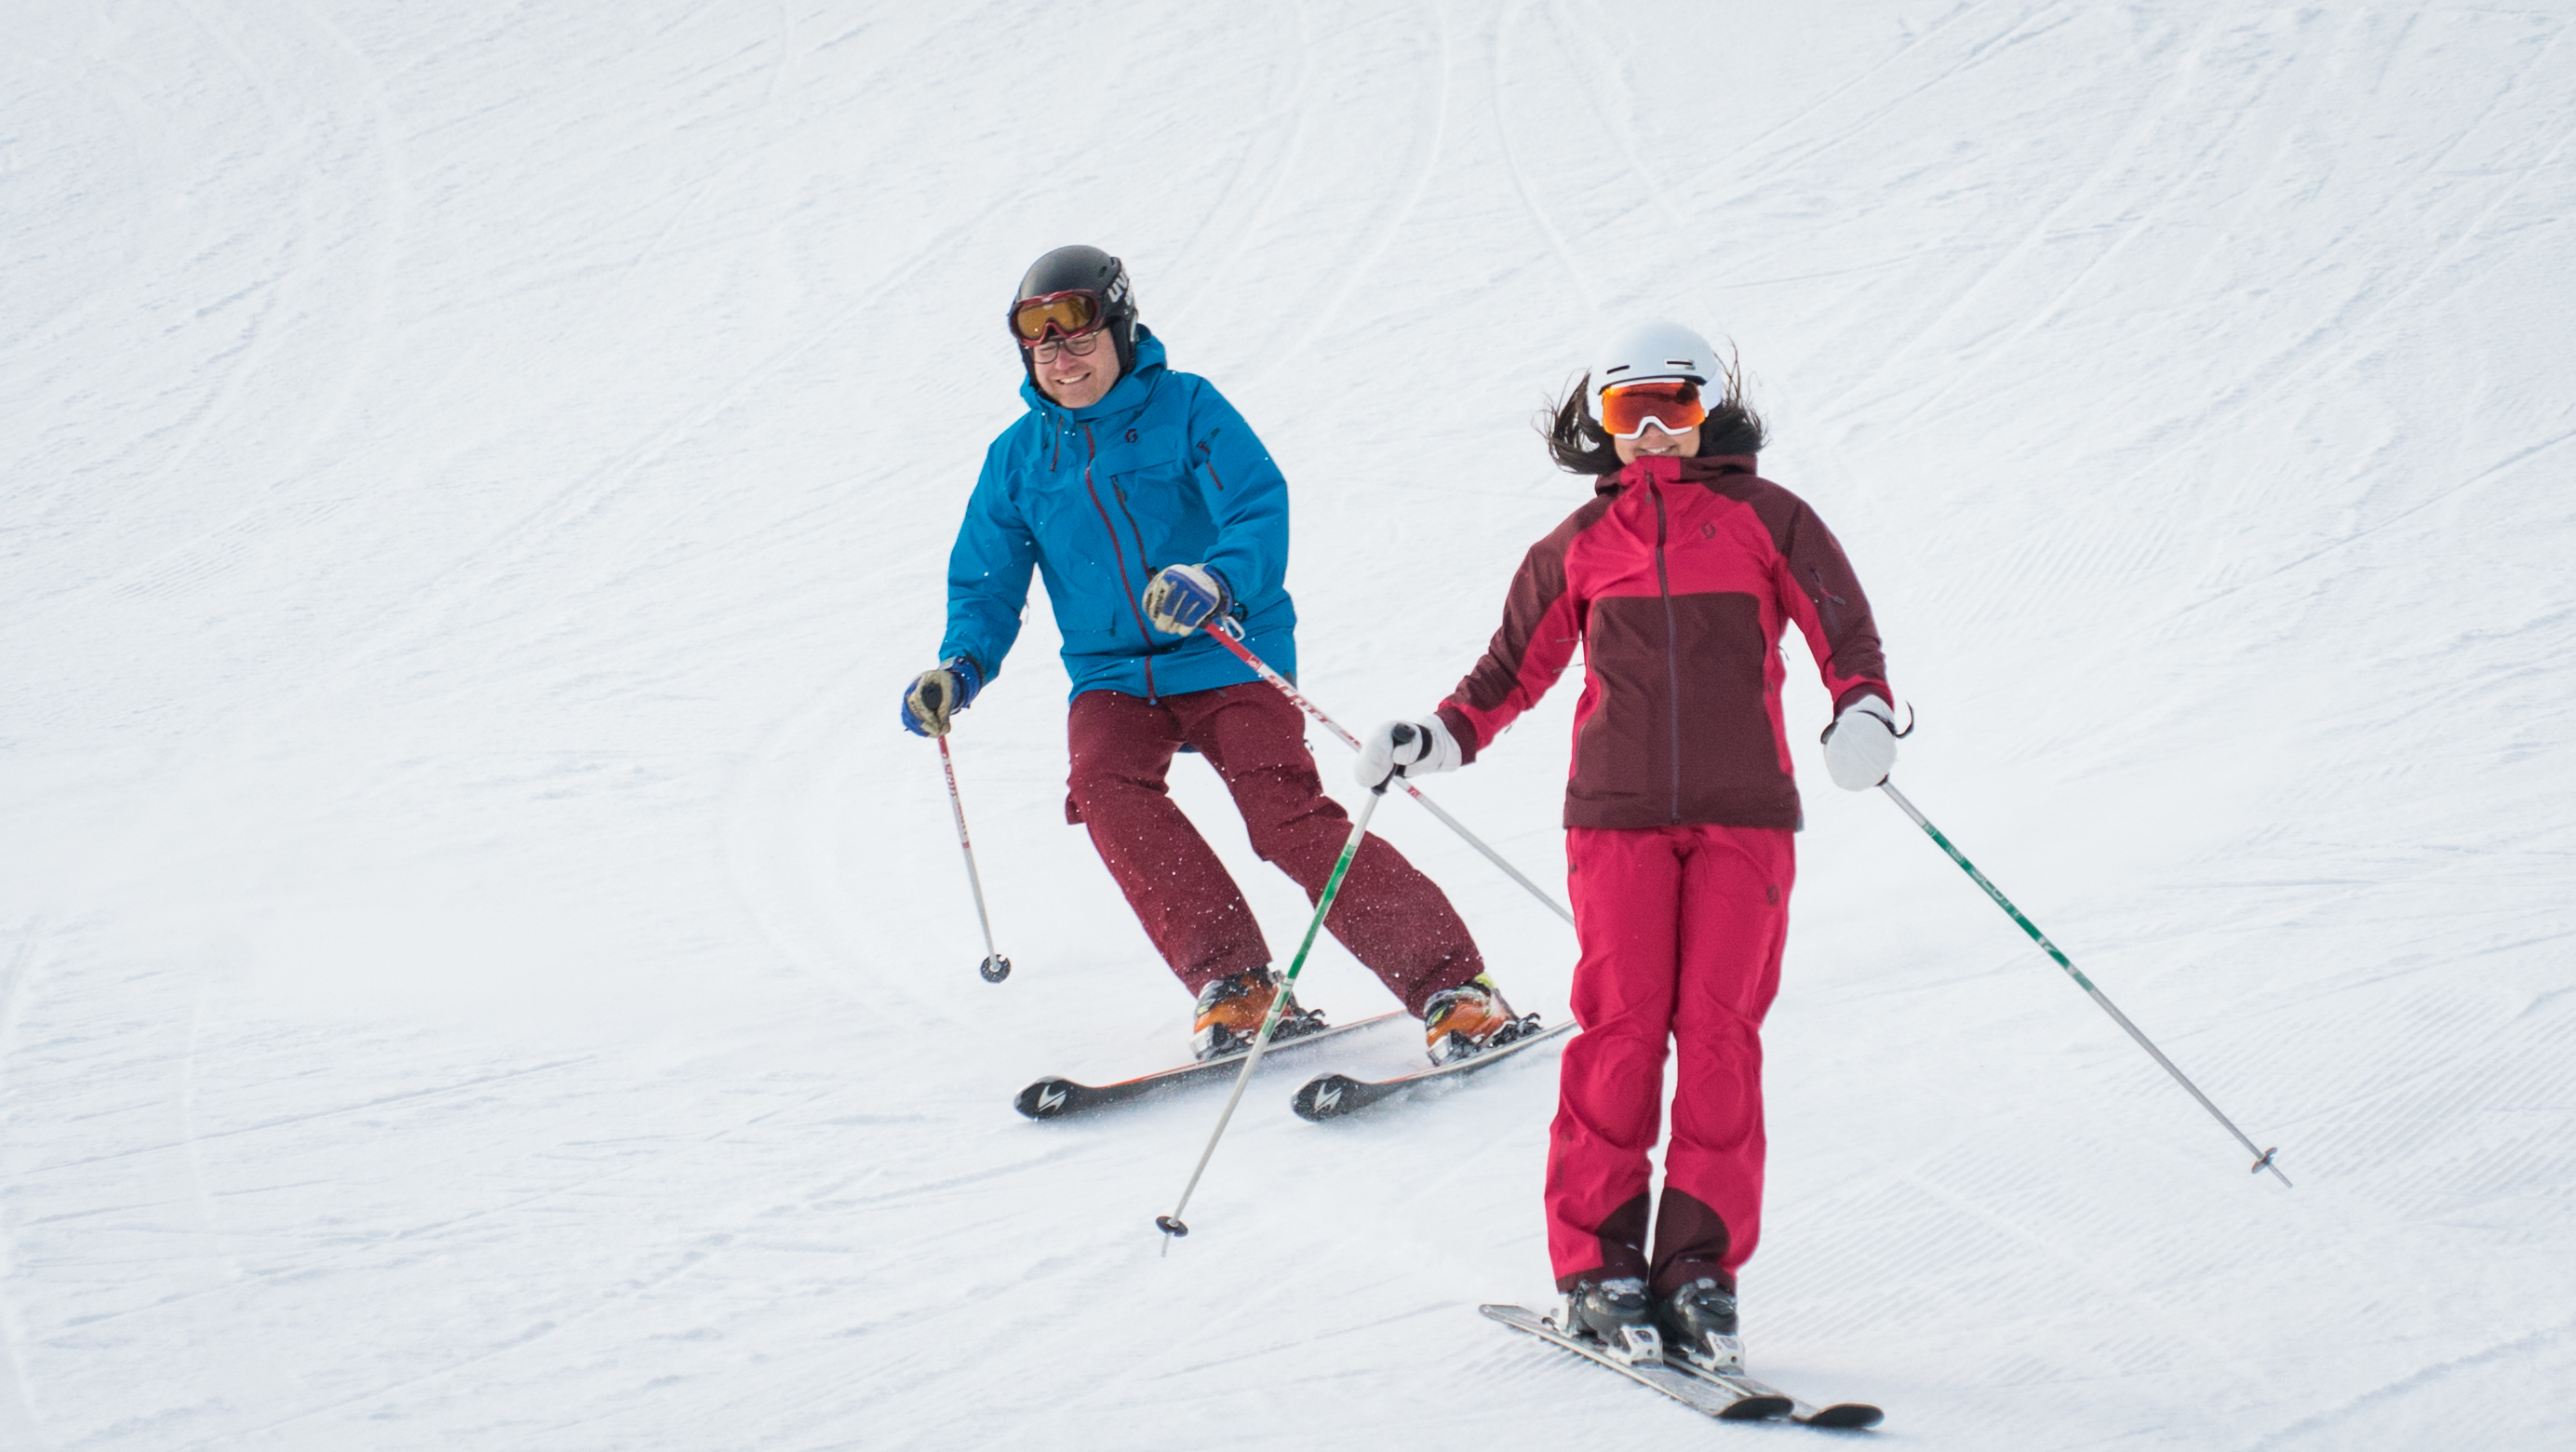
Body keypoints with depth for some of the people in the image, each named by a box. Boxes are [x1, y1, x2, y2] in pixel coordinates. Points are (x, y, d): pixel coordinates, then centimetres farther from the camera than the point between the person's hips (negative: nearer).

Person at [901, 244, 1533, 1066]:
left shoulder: (1185, 408, -5)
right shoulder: (1018, 457, 7)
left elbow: (1260, 508, -17)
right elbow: (987, 586, 11)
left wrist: (1219, 579, -39)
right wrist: (960, 668, -11)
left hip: (1228, 657, -4)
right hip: (1112, 675, 4)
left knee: (1289, 818, -20)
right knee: (1105, 784, -27)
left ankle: (1456, 990, -15)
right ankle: (1235, 985, -22)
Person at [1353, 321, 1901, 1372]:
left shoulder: (1764, 519, 8)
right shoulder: (1581, 544, 13)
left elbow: (1842, 630, 3)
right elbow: (1515, 664, 19)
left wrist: (1865, 709, -16)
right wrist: (1440, 740, 5)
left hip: (1743, 814, -1)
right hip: (1617, 814, 1)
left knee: (1720, 1031, -6)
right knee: (1622, 1028, -8)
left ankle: (1701, 1267, -2)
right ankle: (1598, 1265, -1)